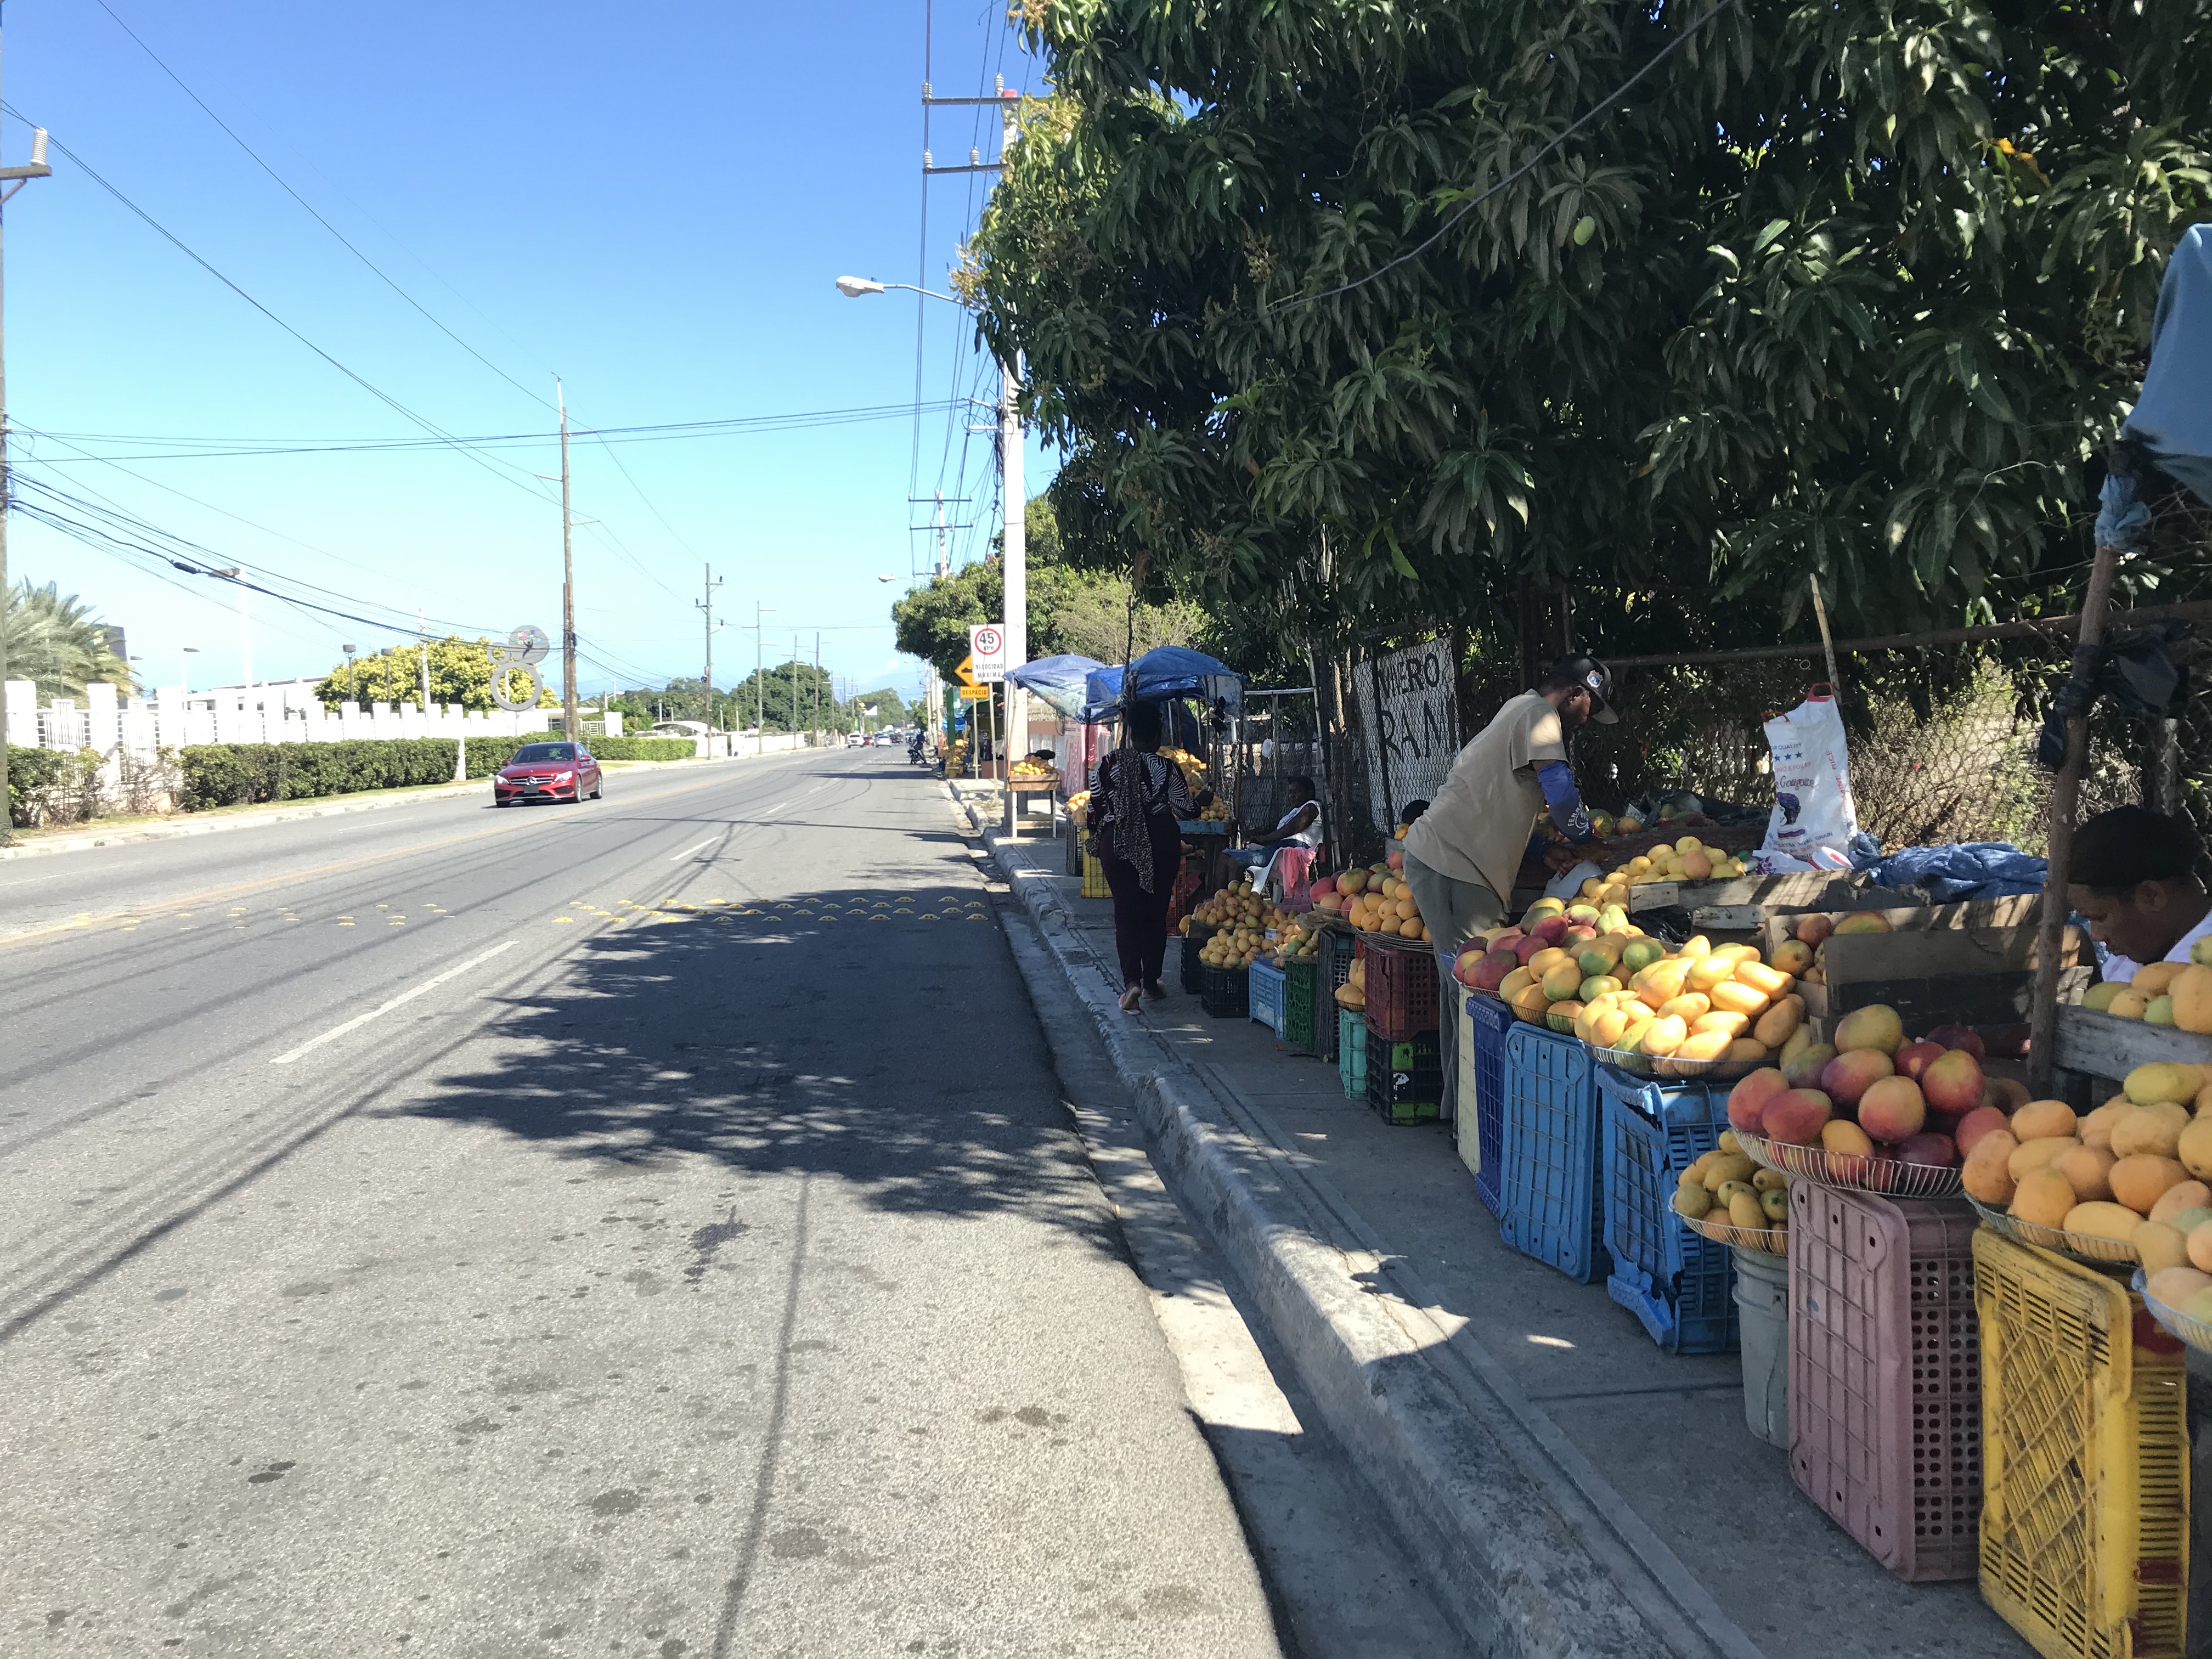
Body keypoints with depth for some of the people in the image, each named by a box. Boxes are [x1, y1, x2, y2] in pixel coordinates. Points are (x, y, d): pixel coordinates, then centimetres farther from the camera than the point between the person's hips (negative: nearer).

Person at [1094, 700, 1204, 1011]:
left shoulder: (1108, 765, -6)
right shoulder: (1167, 768, -9)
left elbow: (1095, 810, 1)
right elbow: (1186, 810, 0)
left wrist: (1099, 840, 21)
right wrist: (1202, 802, 22)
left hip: (1118, 844, 0)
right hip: (1161, 843, 0)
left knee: (1126, 914, 4)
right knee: (1156, 913, 12)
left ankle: (1131, 980, -13)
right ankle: (1151, 982, 19)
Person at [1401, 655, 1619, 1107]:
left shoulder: (1518, 713, 25)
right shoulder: (1537, 714, -7)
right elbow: (1561, 793, -17)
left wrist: (1546, 852, 15)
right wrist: (1585, 841, 2)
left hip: (1437, 856, 11)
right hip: (1452, 865, -11)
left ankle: (1458, 1102, 19)